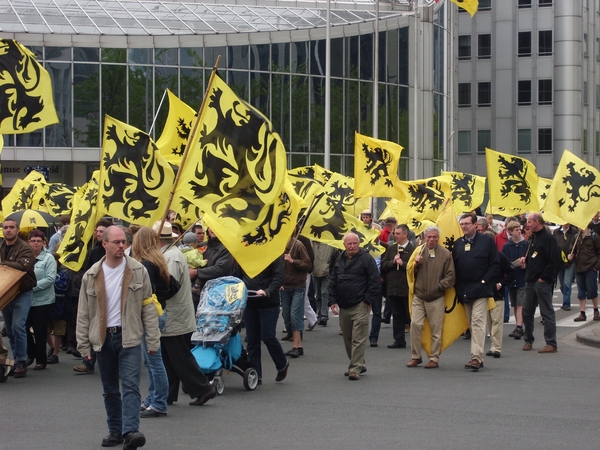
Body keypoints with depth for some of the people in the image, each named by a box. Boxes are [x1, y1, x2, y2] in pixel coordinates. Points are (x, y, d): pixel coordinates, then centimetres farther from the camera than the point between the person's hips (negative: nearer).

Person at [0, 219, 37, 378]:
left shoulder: (24, 248, -11)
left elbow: (22, 266, -27)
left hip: (22, 293, -6)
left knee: (17, 326, -16)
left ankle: (21, 362, -10)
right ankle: (16, 360, 20)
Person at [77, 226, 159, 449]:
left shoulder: (138, 271, -2)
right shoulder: (92, 275, 2)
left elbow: (148, 307, 0)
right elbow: (83, 312, 5)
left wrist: (152, 340, -4)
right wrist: (83, 344, 2)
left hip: (129, 337, -2)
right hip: (103, 338, 3)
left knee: (130, 386, -12)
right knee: (110, 389, 12)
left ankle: (130, 431, -21)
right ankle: (115, 430, 23)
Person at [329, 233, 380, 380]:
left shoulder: (366, 258, -6)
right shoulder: (340, 260, 13)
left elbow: (375, 281, -7)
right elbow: (333, 282, 18)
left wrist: (367, 300, -9)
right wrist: (333, 301, 8)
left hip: (360, 307, -7)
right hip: (343, 306, 7)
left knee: (358, 339, -9)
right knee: (347, 339, 12)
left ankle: (355, 368, -8)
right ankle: (359, 365, 24)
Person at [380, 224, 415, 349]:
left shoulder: (413, 250, -8)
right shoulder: (391, 249, 12)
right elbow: (383, 265, 6)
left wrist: (402, 263, -17)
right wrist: (393, 262, -10)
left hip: (407, 288, -6)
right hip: (393, 288, 6)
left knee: (411, 315, 2)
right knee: (397, 315, 11)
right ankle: (399, 340, 18)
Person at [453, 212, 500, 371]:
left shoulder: (486, 241, -1)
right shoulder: (458, 244, 12)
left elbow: (495, 265, -3)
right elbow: (454, 266, 12)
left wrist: (485, 281, -11)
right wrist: (458, 287, 2)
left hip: (480, 289, -6)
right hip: (464, 291, 6)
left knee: (477, 322, -13)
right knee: (472, 325, 9)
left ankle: (476, 357, -16)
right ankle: (478, 358, 14)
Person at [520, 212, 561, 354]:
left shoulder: (548, 238, -12)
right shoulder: (533, 237, 16)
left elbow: (554, 261, -18)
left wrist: (544, 277, -18)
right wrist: (525, 259, 6)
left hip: (542, 282, -9)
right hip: (530, 281, 9)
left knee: (547, 312, -4)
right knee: (527, 311, 11)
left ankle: (551, 344, 0)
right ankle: (528, 340, 22)